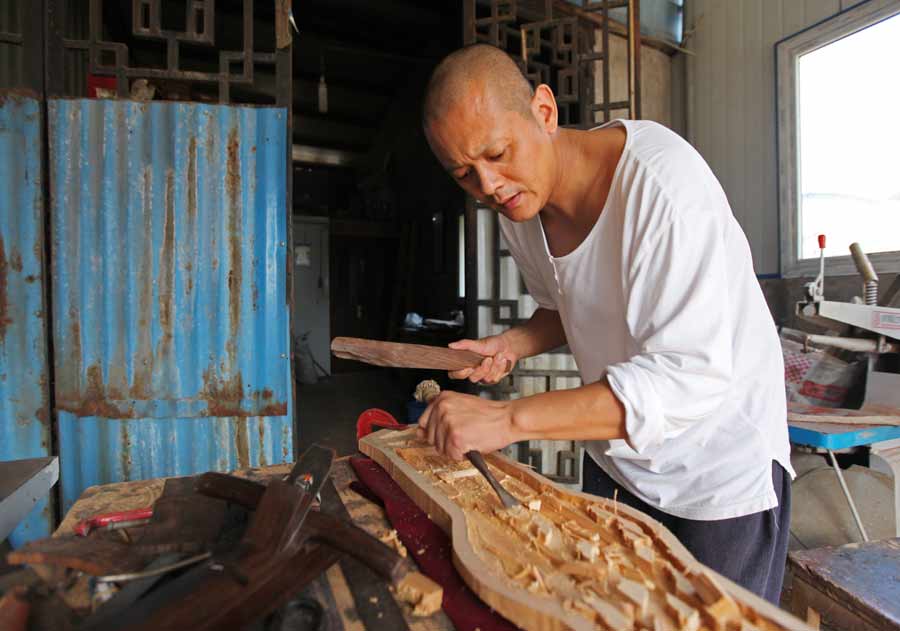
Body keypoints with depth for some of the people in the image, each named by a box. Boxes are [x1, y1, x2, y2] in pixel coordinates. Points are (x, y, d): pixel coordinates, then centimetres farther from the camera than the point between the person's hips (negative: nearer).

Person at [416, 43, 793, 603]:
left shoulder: (660, 178, -30)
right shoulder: (517, 203, -7)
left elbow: (689, 374, -36)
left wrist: (508, 419, -39)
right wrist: (513, 344, -11)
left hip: (721, 467, -6)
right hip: (613, 456, 6)